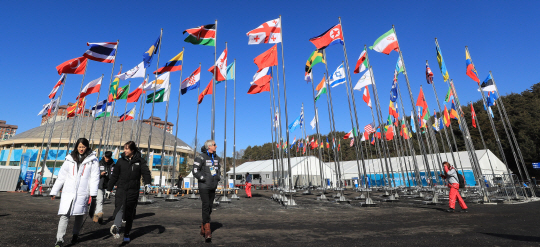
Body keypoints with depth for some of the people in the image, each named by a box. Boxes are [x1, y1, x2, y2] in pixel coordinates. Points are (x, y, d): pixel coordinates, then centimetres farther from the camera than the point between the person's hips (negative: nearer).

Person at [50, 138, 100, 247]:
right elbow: (61, 176, 12)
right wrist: (54, 192, 11)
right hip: (68, 192, 2)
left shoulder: (92, 160, 0)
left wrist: (93, 194, -11)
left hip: (82, 193, -1)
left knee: (79, 215, 11)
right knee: (64, 215, -6)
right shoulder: (70, 159, 7)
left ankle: (75, 234, 31)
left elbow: (95, 178, -4)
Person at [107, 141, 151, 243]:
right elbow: (114, 176, 13)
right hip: (121, 189, 1)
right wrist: (109, 189, 16)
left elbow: (146, 173, -8)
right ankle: (116, 227, -39)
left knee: (130, 214, 8)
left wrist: (147, 183, -24)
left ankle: (126, 234, 20)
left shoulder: (140, 161, 1)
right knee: (120, 207, -24)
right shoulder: (120, 161, 7)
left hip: (133, 191, 0)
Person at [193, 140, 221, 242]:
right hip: (204, 186, -7)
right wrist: (204, 179, -15)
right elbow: (195, 171, -10)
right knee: (206, 206, -11)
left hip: (213, 187, 7)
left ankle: (203, 229, 27)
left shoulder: (216, 158, 11)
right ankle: (207, 231, -7)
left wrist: (218, 177, 6)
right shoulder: (201, 157, -10)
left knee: (209, 207, 11)